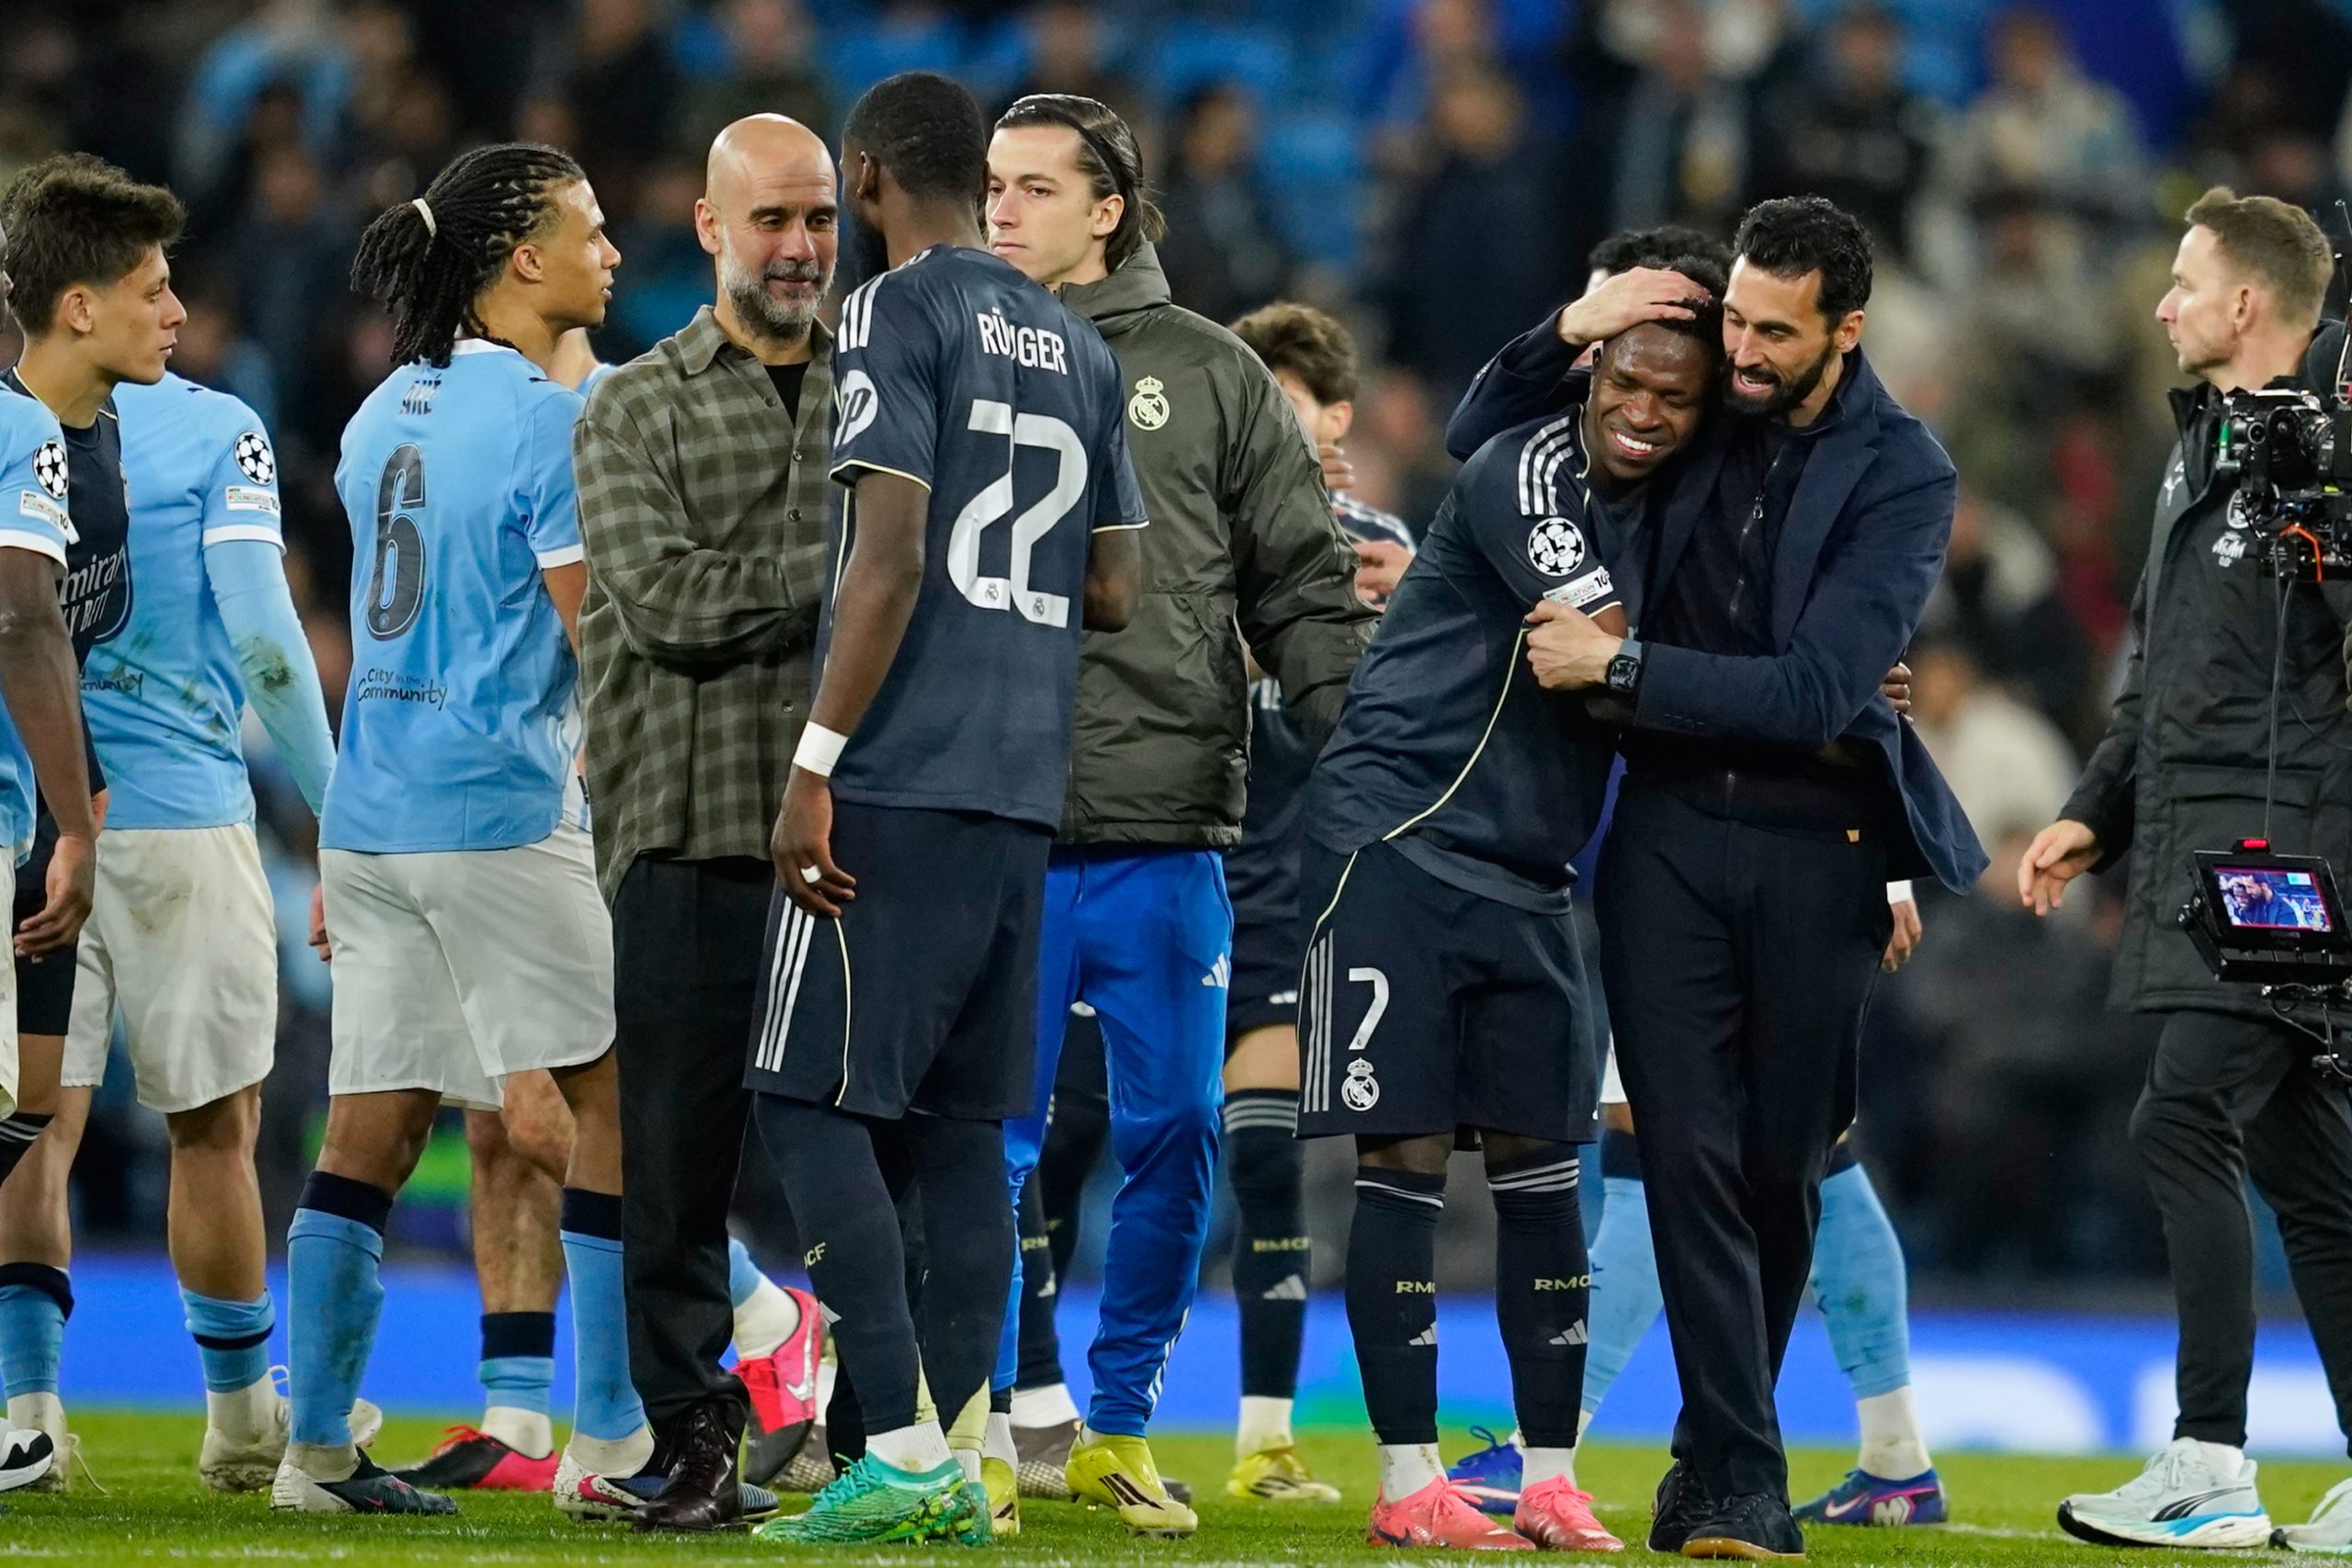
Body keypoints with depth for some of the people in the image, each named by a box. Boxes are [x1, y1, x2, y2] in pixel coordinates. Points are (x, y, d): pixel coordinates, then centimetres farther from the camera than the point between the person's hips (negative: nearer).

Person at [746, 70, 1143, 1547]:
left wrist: (817, 762, -15)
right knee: (961, 1126, 10)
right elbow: (1117, 592, 18)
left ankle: (902, 1450, -12)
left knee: (814, 1104, -4)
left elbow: (893, 553, -15)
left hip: (899, 783, -7)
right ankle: (955, 1468, 7)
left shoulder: (898, 314, -6)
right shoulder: (1078, 346, 16)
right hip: (1026, 795, 7)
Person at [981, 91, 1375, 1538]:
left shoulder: (1212, 375, 7)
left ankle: (1122, 1425, 15)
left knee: (1176, 1137, 3)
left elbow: (1302, 588, 7)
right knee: (991, 1141, -2)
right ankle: (976, 1426, 6)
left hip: (1170, 833, 1)